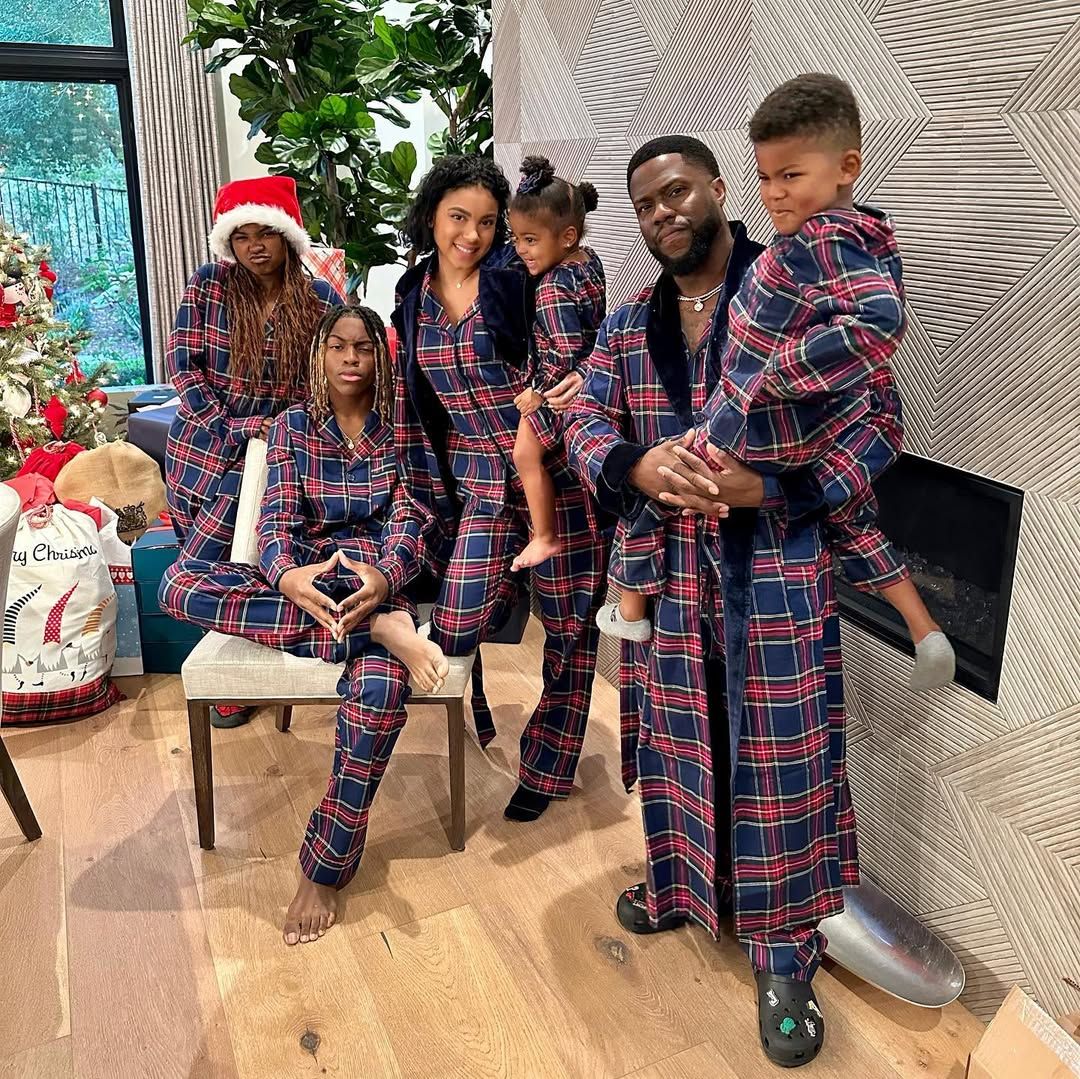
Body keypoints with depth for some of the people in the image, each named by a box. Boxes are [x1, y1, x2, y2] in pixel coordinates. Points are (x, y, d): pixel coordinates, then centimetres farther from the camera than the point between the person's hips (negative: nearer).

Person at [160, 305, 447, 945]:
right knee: (179, 582, -28)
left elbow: (409, 521, -3)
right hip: (301, 578, 3)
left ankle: (325, 869, -18)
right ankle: (382, 631, -31)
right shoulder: (292, 427, 11)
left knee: (378, 690, -36)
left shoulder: (401, 429, 8)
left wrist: (384, 577, -27)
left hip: (379, 579, -2)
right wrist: (289, 577, -26)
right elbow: (276, 521, -1)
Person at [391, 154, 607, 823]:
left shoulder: (517, 279, -6)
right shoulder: (414, 299, 9)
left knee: (570, 624, 6)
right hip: (477, 476, 3)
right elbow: (417, 404, 15)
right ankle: (509, 579, 26)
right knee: (455, 628, -10)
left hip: (553, 470, -3)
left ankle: (547, 766, 26)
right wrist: (435, 490, 14)